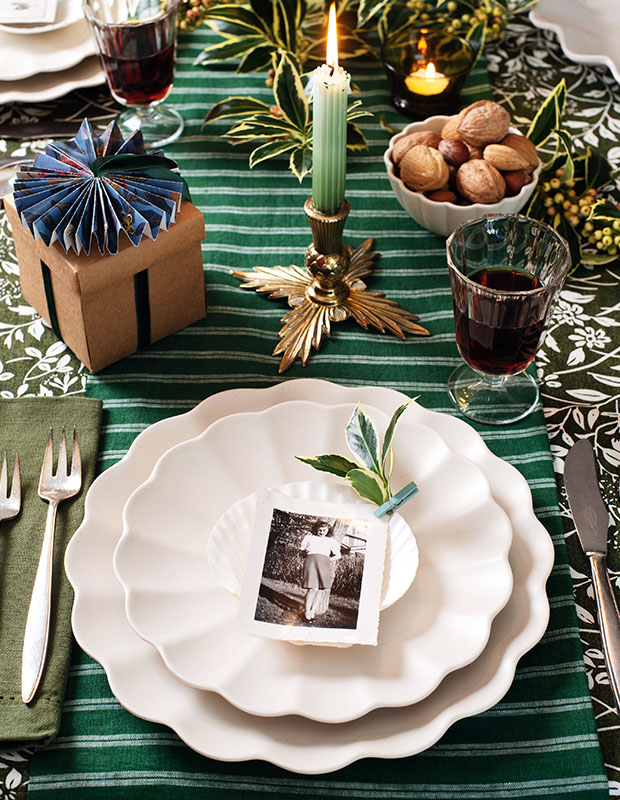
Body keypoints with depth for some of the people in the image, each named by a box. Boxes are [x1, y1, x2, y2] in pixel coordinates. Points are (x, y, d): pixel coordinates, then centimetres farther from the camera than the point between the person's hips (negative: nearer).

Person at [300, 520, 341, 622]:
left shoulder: (331, 541, 26)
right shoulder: (309, 538, 26)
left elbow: (338, 555, 18)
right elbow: (302, 549, 25)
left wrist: (331, 559, 2)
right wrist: (305, 550, 5)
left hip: (324, 562, 2)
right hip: (311, 559, -2)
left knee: (321, 588, -7)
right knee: (313, 588, -14)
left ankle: (313, 610, 1)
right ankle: (307, 610, -5)